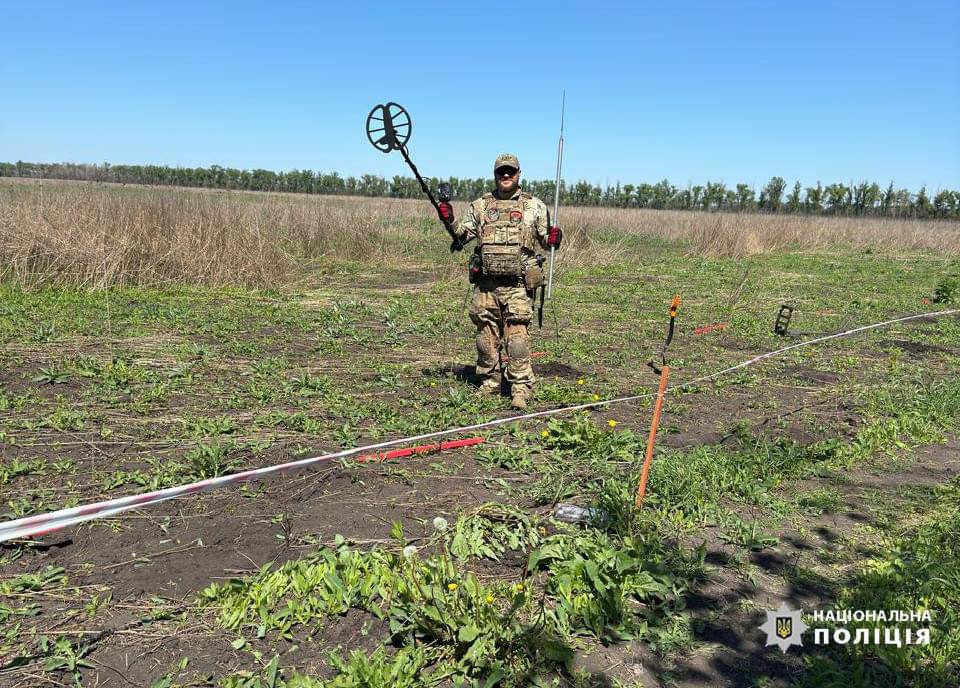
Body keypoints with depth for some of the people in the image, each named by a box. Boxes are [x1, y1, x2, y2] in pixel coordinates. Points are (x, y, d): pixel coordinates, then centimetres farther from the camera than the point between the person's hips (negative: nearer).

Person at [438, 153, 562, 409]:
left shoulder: (534, 206, 6)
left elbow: (545, 239, 10)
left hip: (518, 285, -3)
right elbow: (463, 235, 16)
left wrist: (553, 239, -12)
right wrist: (449, 221, -1)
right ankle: (489, 383, 23)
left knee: (517, 337, -7)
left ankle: (521, 388, 0)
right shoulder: (480, 205, 12)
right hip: (485, 283, 3)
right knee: (486, 336, 9)